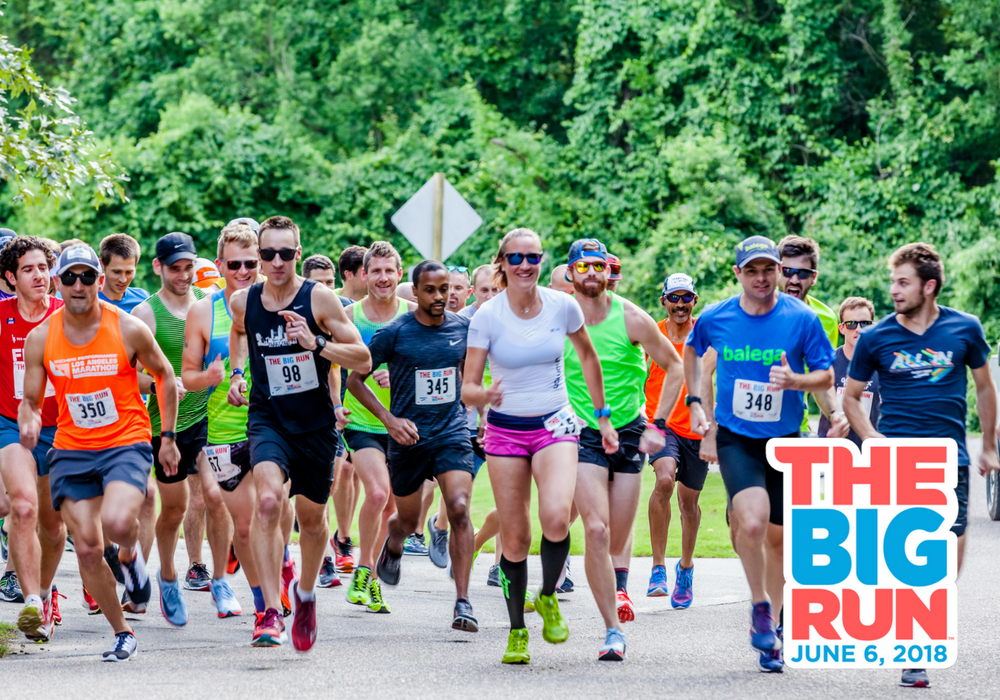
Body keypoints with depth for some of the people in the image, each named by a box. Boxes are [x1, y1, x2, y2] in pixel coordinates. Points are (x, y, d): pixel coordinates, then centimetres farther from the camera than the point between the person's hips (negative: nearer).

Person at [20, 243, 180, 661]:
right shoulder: (40, 338, -1)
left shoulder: (129, 330, -7)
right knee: (87, 548, -3)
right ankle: (122, 634, 15)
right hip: (71, 450, 3)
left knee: (117, 522, -29)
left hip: (127, 443, -3)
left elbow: (164, 376, 9)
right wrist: (28, 423, -17)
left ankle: (130, 556, 10)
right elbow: (31, 399, 6)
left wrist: (168, 437, 9)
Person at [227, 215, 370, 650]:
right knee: (269, 500, -26)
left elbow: (363, 359, -10)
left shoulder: (319, 299, -10)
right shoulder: (243, 301, -2)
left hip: (316, 424, 0)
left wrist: (316, 343, -24)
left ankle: (305, 593, 44)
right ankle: (271, 611, -26)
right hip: (267, 421, 0)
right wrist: (236, 372, 10)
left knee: (311, 517, 13)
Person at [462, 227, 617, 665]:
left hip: (555, 425, 0)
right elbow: (467, 388, -8)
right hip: (505, 430, 0)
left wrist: (603, 416, 15)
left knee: (556, 517, -25)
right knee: (515, 538, -2)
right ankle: (517, 631, 16)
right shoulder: (487, 316, -8)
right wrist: (485, 395, -31)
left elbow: (587, 356, 13)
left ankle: (548, 597, 2)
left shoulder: (563, 307, -5)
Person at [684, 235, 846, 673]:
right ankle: (760, 605, 0)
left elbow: (826, 376, -3)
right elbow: (692, 349, 19)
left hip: (785, 440, 1)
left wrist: (795, 380, -23)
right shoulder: (714, 318, -3)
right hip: (736, 439, -1)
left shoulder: (802, 319, -8)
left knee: (777, 535, 9)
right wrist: (695, 401, 11)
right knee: (752, 523, -23)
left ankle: (771, 624, 27)